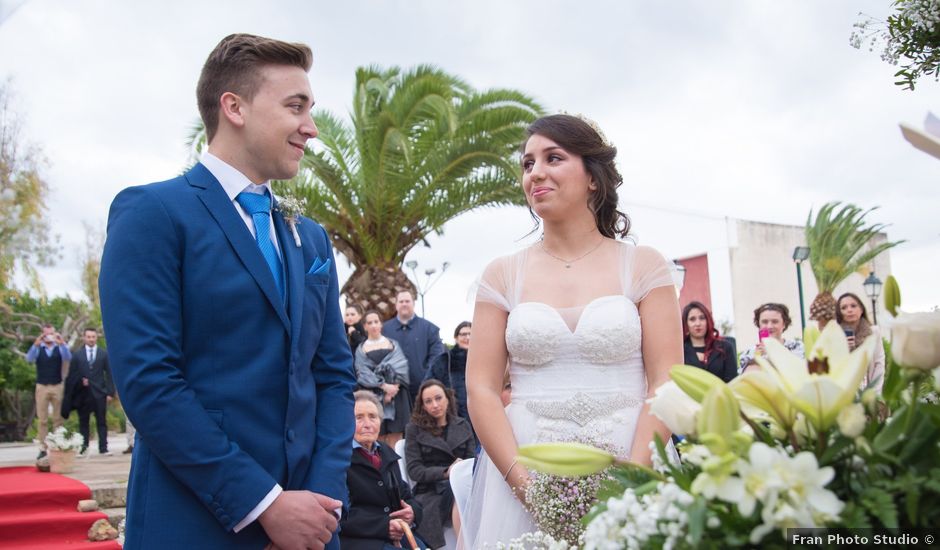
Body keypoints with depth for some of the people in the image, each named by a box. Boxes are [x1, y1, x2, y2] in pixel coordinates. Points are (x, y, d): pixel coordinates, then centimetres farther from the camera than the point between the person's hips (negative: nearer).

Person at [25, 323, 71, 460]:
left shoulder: (60, 348, 1)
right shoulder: (38, 348, 1)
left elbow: (68, 358, -17)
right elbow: (29, 359, -17)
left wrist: (62, 343, -33)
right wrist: (36, 344, -34)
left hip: (57, 387, 0)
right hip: (42, 387, 0)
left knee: (58, 419, 6)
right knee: (42, 420, 3)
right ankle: (43, 449, 7)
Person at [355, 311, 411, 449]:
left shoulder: (393, 344, 13)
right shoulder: (361, 349, 11)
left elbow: (400, 367, 1)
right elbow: (363, 372, -2)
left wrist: (392, 388, -14)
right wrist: (384, 386, -16)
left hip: (396, 394, 0)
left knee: (395, 440, -4)